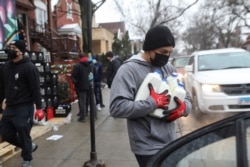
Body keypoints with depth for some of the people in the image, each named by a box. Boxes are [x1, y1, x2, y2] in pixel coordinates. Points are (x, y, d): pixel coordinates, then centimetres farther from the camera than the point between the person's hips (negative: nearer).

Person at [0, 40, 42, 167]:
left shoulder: (29, 67, -11)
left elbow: (35, 89, -14)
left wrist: (39, 107, -16)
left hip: (24, 107, -7)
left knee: (23, 135, 1)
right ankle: (29, 146, 34)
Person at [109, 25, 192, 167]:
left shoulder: (169, 69, 8)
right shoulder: (129, 70, -13)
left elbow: (186, 97, 14)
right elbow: (117, 107, -23)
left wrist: (184, 107, -9)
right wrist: (153, 102, -22)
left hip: (171, 143, 7)